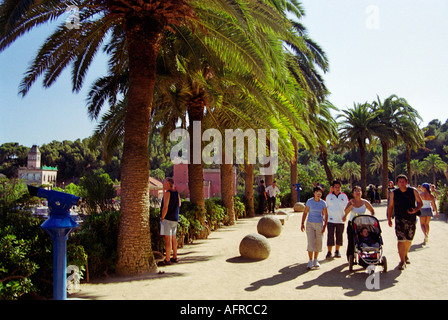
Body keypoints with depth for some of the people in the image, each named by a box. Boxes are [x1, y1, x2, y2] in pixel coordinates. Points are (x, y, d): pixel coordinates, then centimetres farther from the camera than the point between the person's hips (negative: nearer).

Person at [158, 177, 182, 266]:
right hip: (175, 219, 9)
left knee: (168, 238, -7)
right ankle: (175, 257, 23)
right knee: (173, 237, 16)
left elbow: (165, 207, -19)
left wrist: (162, 218, -10)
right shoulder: (176, 192, 10)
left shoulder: (168, 193, -13)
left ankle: (167, 260, -5)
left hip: (167, 219, -9)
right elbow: (179, 204, 23)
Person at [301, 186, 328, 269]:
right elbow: (305, 213, 1)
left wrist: (325, 226, -1)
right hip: (310, 224, -2)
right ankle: (310, 261, -1)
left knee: (318, 243, 4)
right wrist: (302, 224, -5)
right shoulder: (309, 201, -5)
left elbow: (326, 215, 6)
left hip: (319, 224, 2)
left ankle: (315, 260, 20)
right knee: (311, 242, -8)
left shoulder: (323, 203, -1)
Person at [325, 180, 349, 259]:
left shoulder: (344, 196, 5)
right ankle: (329, 252, 2)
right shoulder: (329, 196, 3)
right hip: (331, 220, -1)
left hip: (341, 220, 2)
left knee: (339, 236, 9)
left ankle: (337, 251, 23)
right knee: (330, 236, -6)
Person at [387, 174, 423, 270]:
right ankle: (402, 261, -6)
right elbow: (390, 206, 9)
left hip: (412, 219, 2)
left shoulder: (413, 191, 1)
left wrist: (415, 210, -15)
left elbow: (420, 203, 6)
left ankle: (405, 255, 38)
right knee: (401, 240, -12)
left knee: (409, 240, 13)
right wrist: (389, 218, 3)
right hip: (400, 219, -2)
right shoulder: (394, 193, 1)